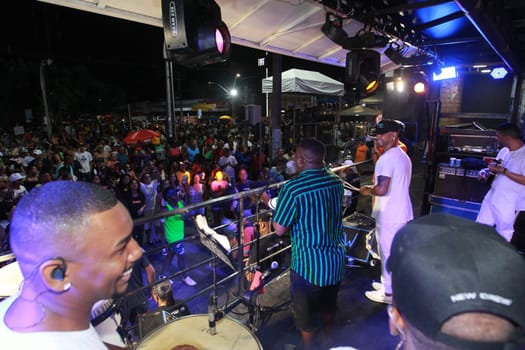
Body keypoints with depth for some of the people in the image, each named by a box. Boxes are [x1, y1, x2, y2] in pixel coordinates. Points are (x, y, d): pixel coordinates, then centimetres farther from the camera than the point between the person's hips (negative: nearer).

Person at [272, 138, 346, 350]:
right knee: (328, 306, 30)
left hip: (309, 263, -7)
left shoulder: (293, 188, -22)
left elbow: (280, 229, -17)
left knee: (306, 315, 17)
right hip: (336, 259, 7)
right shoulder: (336, 182, -1)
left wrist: (278, 210, 0)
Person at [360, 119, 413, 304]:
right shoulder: (403, 156, 11)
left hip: (389, 216, -10)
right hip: (401, 213, 10)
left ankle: (388, 293, 19)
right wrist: (374, 188, 17)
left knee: (388, 253, 4)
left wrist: (368, 190, -9)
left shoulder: (387, 158, -21)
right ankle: (390, 284, 36)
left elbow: (382, 189, -28)